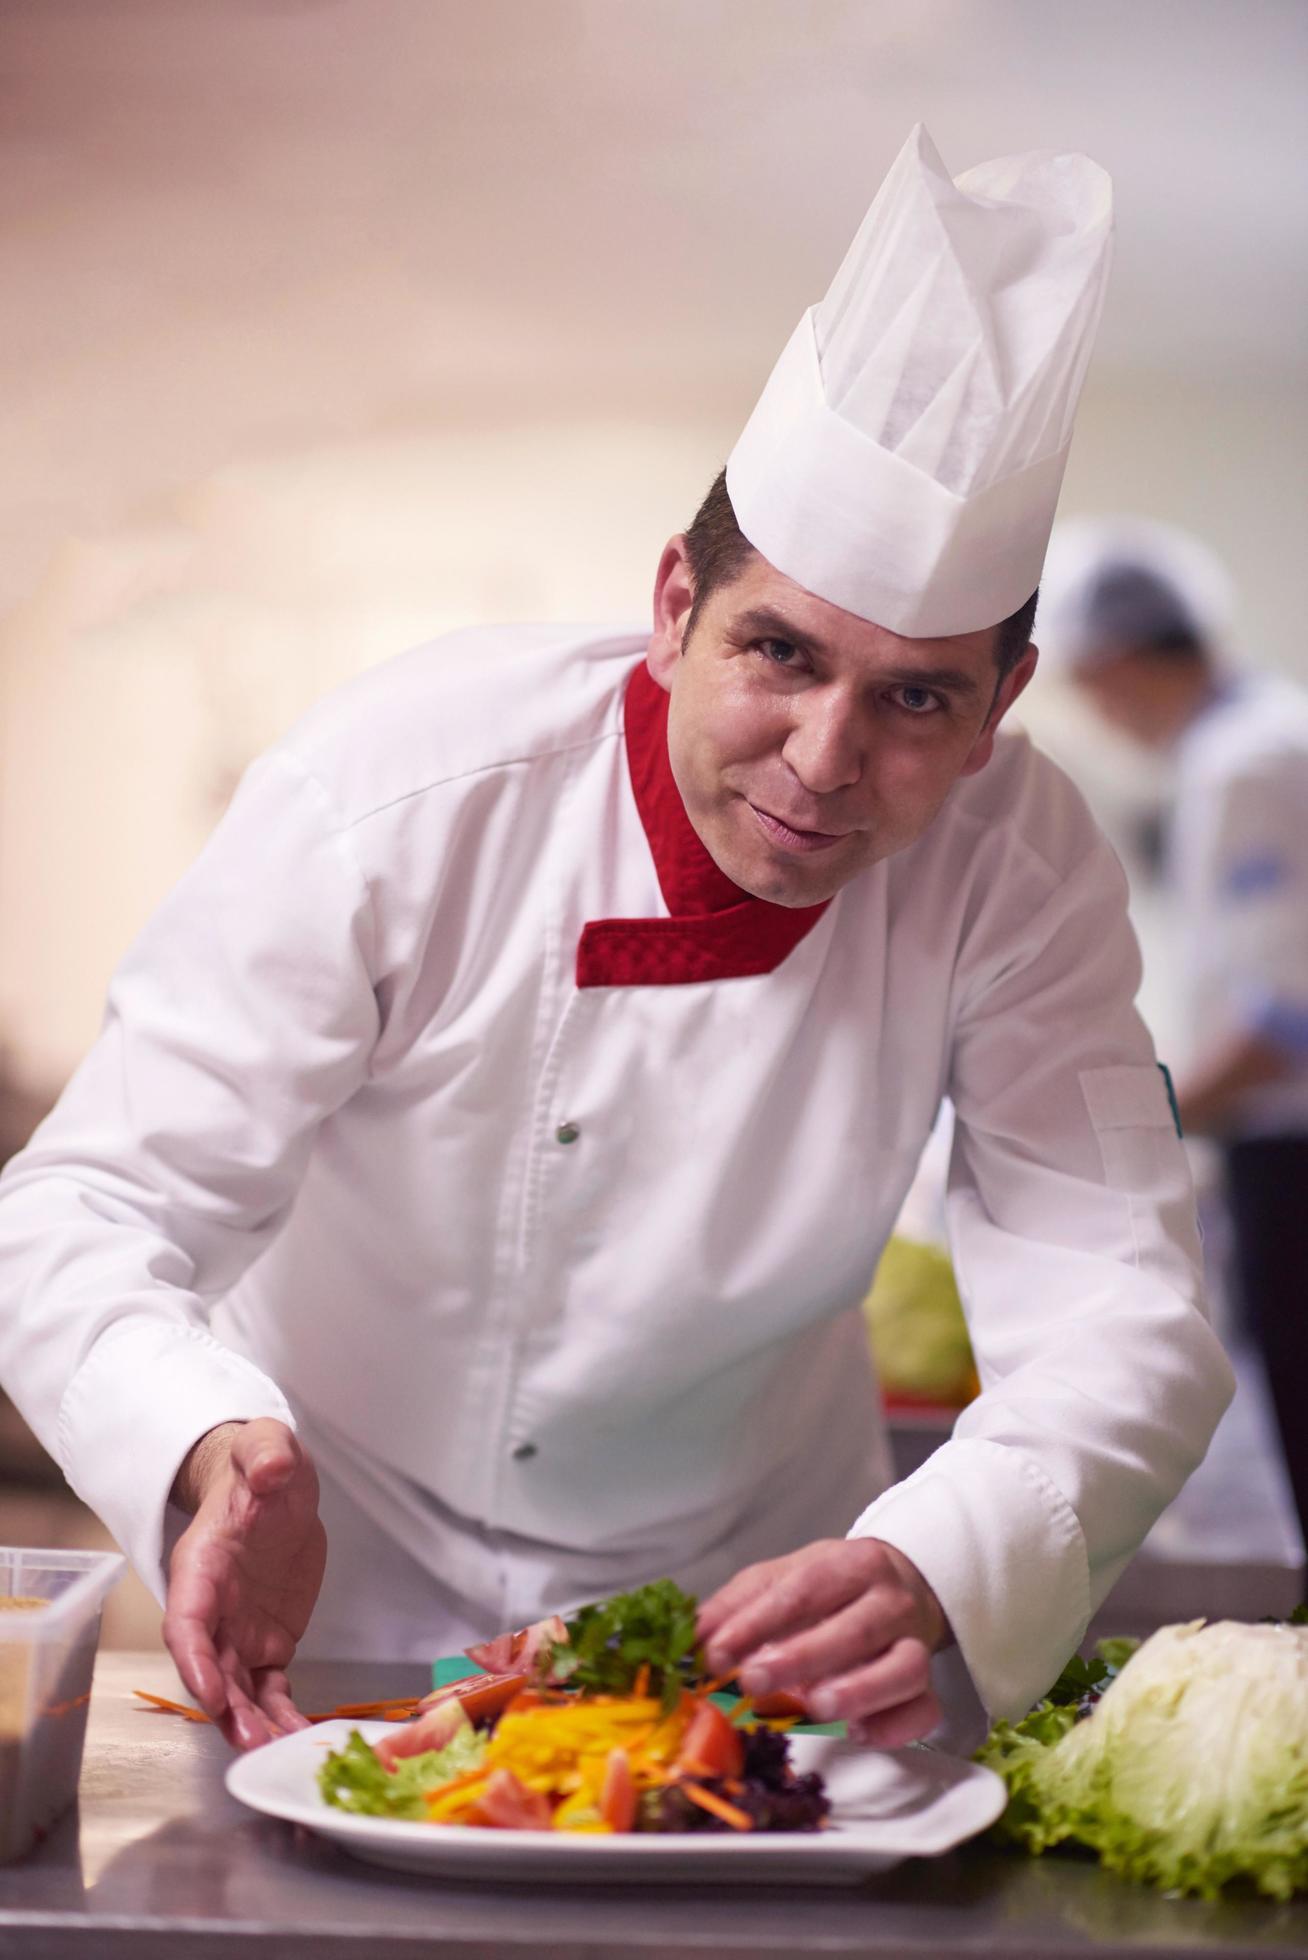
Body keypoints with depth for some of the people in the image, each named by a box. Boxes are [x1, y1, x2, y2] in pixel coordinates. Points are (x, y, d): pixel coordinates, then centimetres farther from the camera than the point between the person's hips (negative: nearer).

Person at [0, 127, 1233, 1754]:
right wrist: (212, 1459, -46)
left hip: (746, 1590, 2)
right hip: (349, 1601, -1)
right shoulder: (396, 788, -24)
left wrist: (930, 1572, -43)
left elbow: (1118, 1310, -21)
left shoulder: (1019, 866, -17)